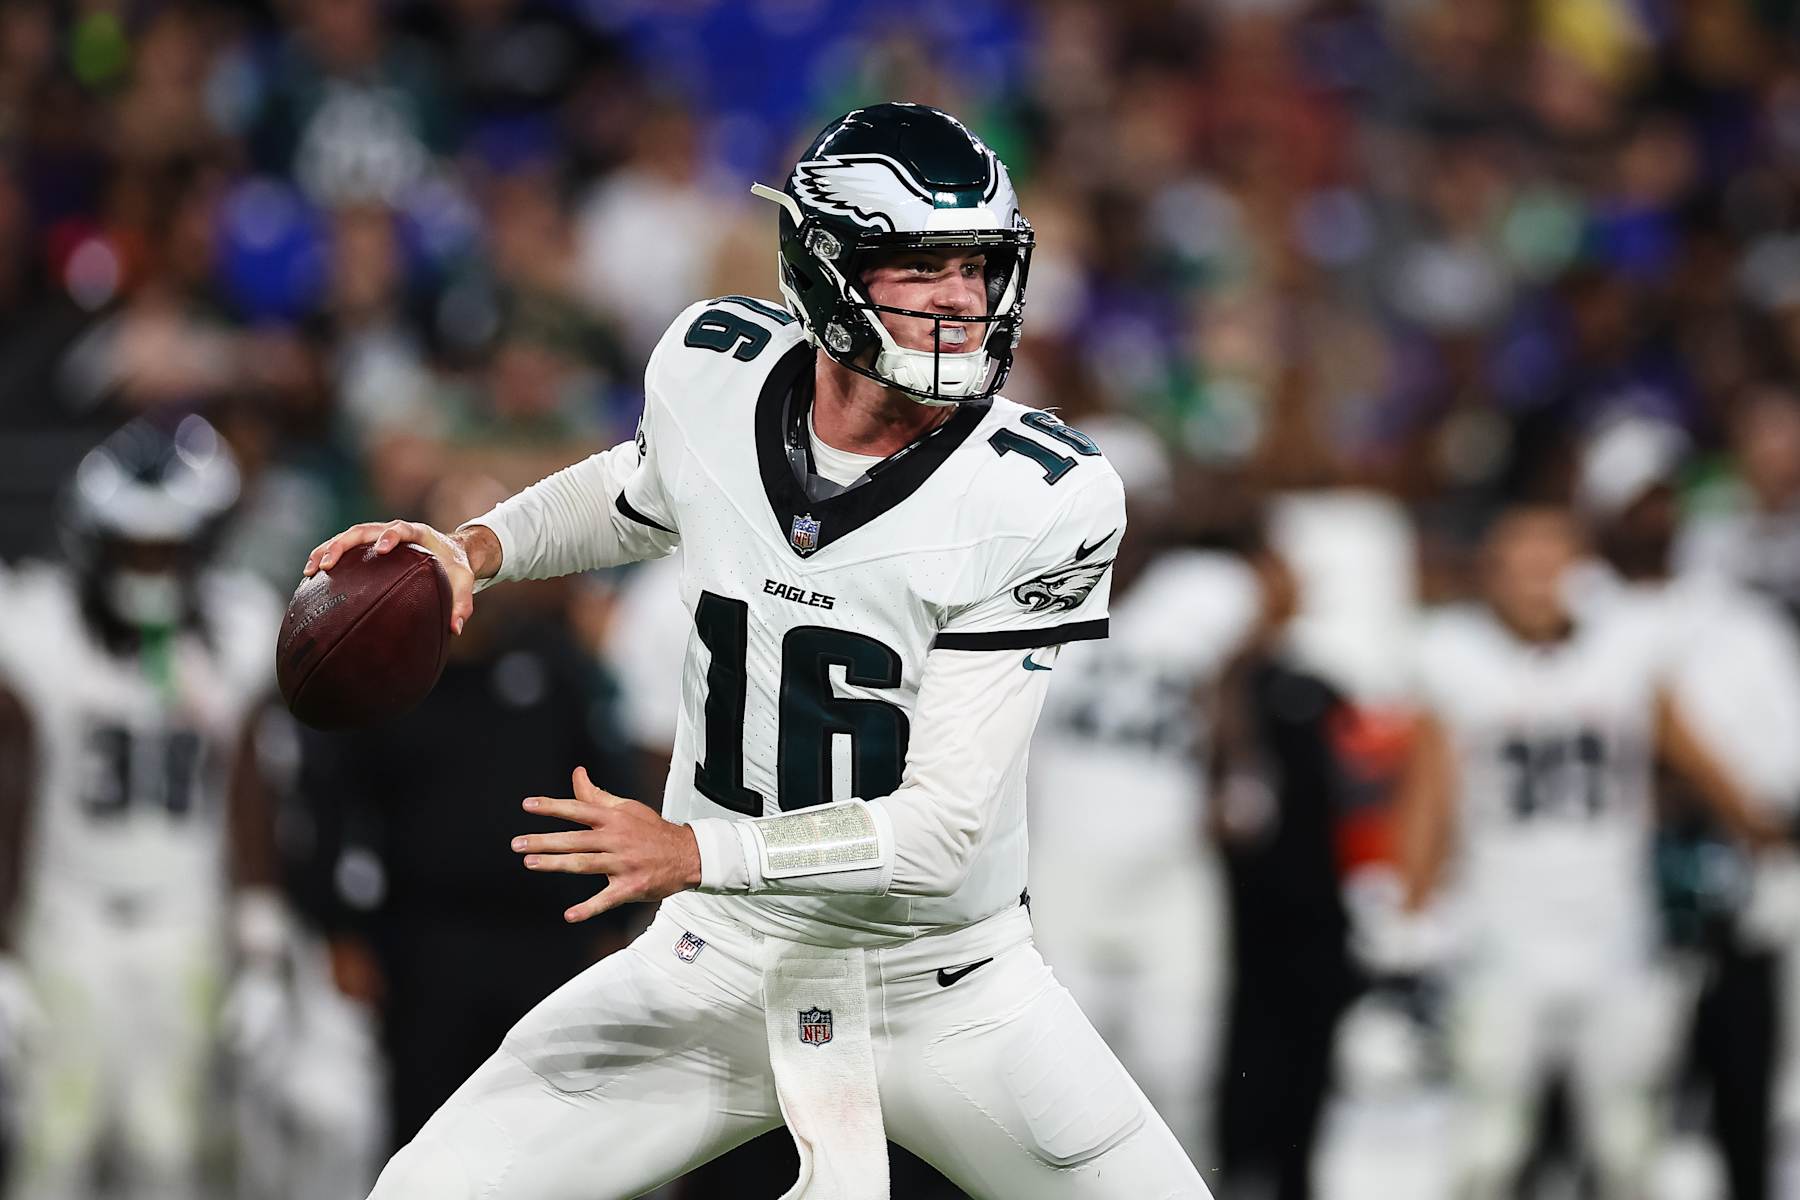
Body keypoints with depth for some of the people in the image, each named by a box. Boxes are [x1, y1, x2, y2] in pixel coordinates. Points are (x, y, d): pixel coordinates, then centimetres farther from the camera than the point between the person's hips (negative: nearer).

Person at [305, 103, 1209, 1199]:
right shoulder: (712, 370, -9)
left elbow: (945, 827, -23)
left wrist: (696, 852, -31)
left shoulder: (1045, 498, -21)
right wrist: (476, 549, 0)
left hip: (948, 992, -2)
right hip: (722, 969, 2)